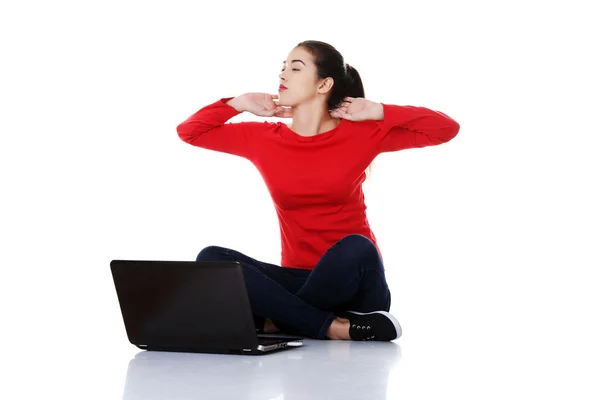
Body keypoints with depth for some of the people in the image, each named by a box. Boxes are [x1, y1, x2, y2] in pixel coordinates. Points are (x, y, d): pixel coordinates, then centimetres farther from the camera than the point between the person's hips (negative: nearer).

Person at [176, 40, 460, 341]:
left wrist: (378, 112, -8)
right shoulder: (263, 138, 5)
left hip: (352, 282, -2)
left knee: (356, 249, -38)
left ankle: (279, 321, -19)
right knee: (210, 259, -22)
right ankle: (329, 326, -27)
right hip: (298, 280, 3)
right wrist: (240, 102, 4)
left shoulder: (360, 134, -2)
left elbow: (446, 129, -4)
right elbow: (189, 131, 13)